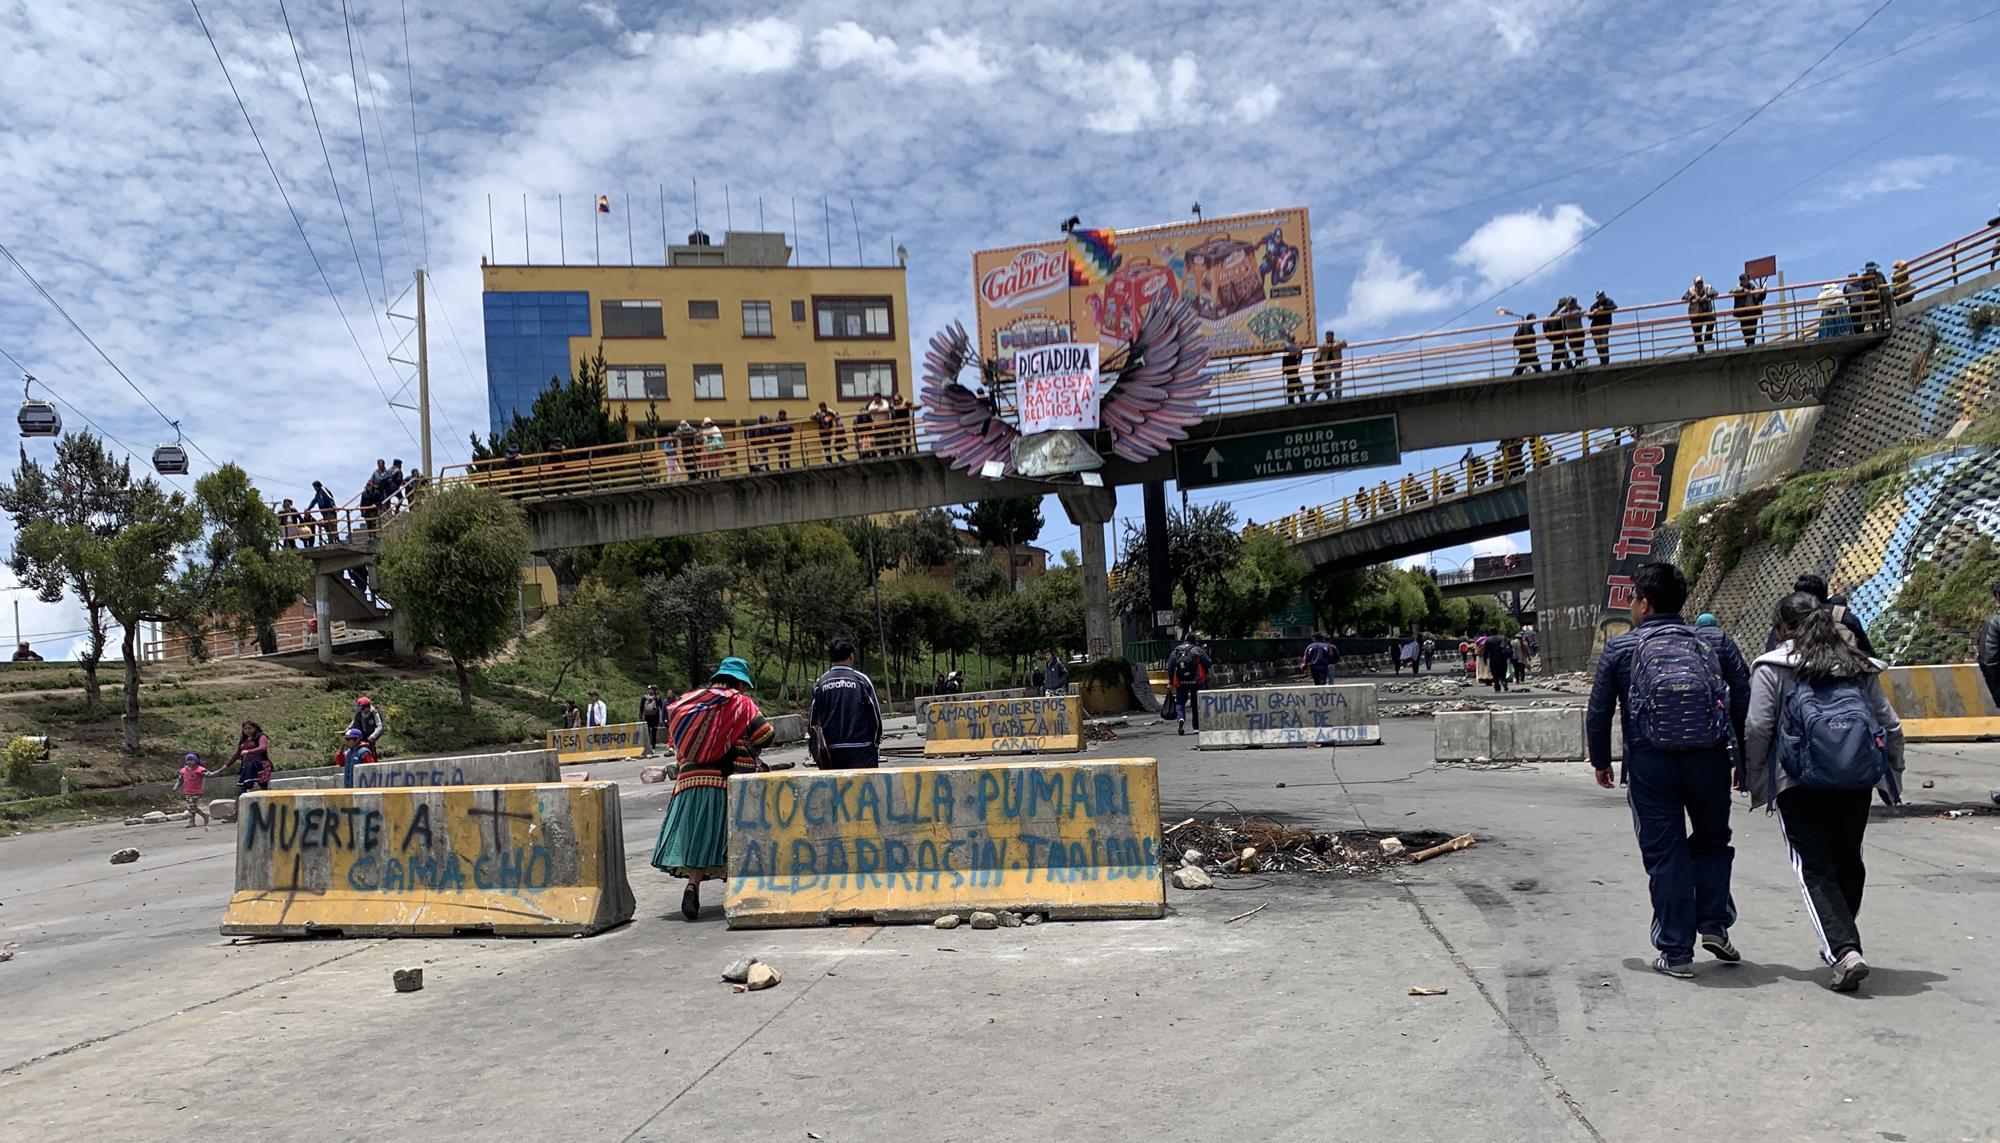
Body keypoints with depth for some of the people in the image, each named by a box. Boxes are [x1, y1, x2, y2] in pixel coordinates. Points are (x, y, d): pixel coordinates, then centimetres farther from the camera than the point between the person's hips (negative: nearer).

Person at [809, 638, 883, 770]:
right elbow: (875, 715, -2)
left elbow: (813, 721, 5)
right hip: (861, 749, -3)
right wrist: (876, 744, 11)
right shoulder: (862, 680, -4)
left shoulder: (820, 683, 3)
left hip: (831, 750, 3)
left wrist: (817, 754, 15)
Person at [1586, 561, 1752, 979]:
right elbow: (1745, 701, 7)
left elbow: (1598, 713, 5)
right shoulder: (1716, 642, 9)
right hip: (1710, 758, 2)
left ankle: (1675, 952, 9)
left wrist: (1600, 761, 18)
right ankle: (1714, 924, 14)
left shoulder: (1619, 648, 3)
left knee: (1664, 854, 6)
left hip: (1650, 763, -2)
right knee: (1712, 841, 23)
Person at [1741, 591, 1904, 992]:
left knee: (1815, 869, -1)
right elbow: (1891, 726, 17)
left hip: (1800, 780, -5)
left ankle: (1845, 951, -16)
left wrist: (1752, 779, 4)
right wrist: (1893, 777, 24)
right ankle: (1840, 941, 32)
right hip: (1858, 779, 5)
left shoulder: (1773, 667, 1)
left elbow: (1757, 728, -6)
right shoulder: (1860, 666, 16)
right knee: (1848, 862, 18)